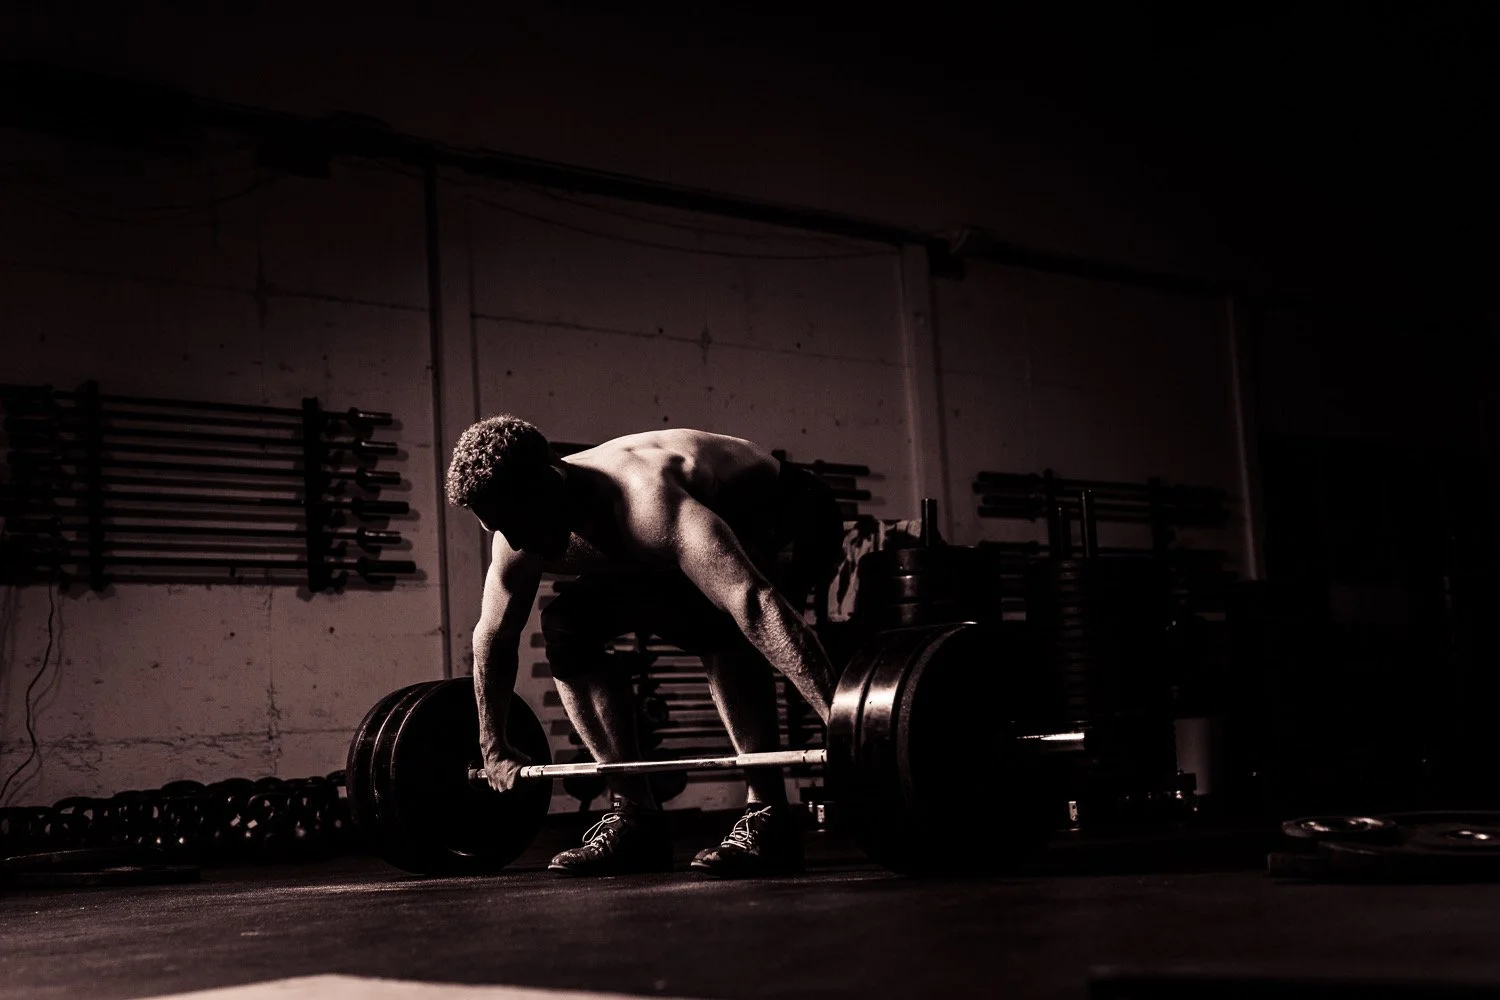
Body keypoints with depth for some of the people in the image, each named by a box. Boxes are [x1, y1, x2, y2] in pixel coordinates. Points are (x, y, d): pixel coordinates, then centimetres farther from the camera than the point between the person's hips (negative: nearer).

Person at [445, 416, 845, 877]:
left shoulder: (643, 501, -42)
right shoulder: (519, 540, -17)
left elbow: (753, 602, -54)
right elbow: (494, 636, 2)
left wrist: (839, 716, -62)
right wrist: (493, 745, 10)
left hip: (791, 517, -8)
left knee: (720, 618, -38)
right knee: (565, 627, -3)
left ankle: (766, 820, -27)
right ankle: (636, 817, 1)